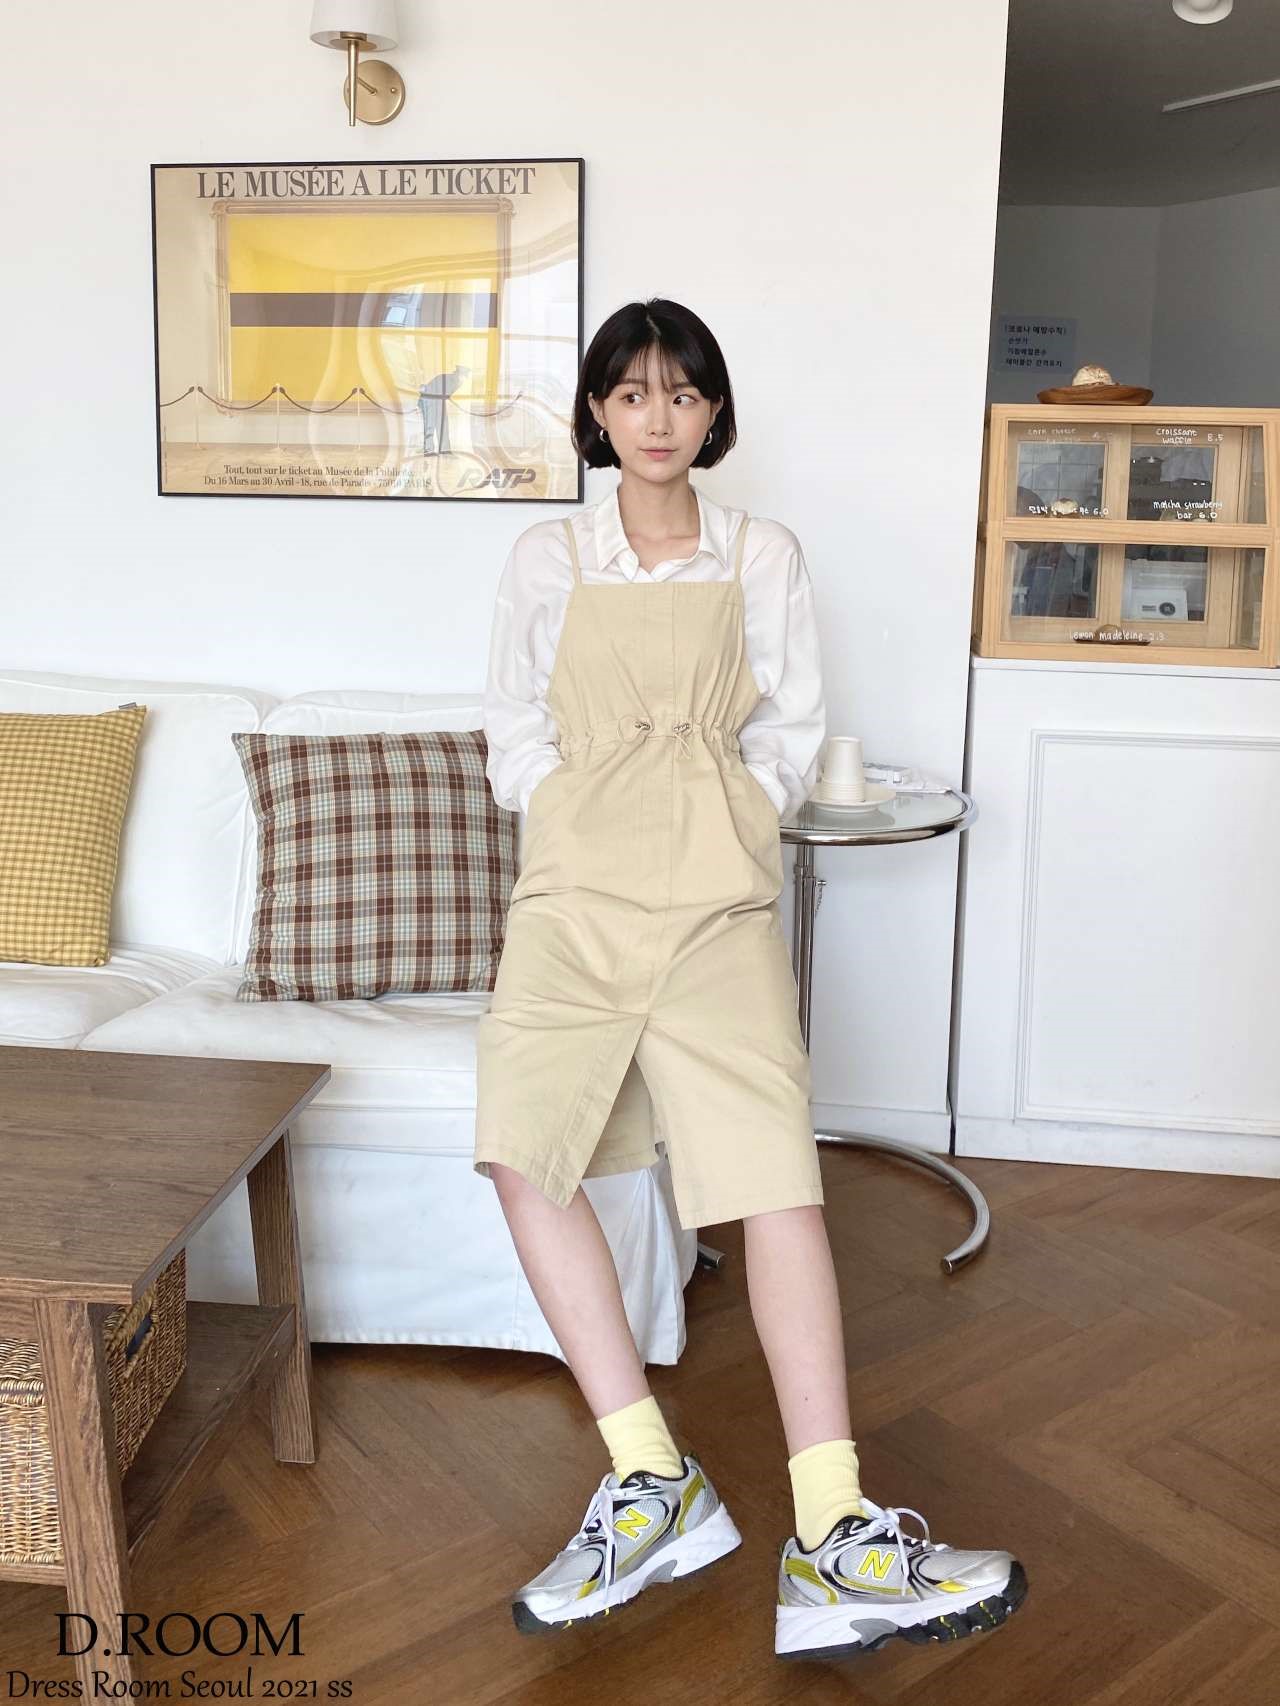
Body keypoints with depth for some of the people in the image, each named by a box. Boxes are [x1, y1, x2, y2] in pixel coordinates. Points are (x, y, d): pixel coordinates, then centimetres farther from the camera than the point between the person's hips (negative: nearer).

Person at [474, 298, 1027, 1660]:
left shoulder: (762, 559, 11)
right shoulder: (548, 559, 12)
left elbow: (791, 729, 12)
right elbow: (514, 727, 14)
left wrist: (722, 827, 0)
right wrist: (580, 823, 0)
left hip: (715, 897, -1)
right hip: (573, 891, 2)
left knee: (778, 1178, -14)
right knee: (523, 1154, -16)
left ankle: (834, 1543, -12)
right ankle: (652, 1480, -5)